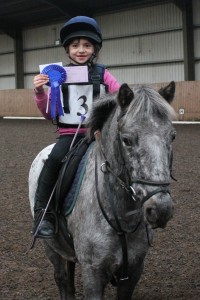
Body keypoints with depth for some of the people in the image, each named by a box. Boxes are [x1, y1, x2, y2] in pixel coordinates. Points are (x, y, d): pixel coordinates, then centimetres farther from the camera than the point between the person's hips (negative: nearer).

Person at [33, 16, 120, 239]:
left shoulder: (102, 75, 6)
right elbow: (48, 113, 9)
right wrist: (39, 92, -8)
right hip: (69, 133, 0)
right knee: (55, 159, -30)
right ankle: (42, 212, -21)